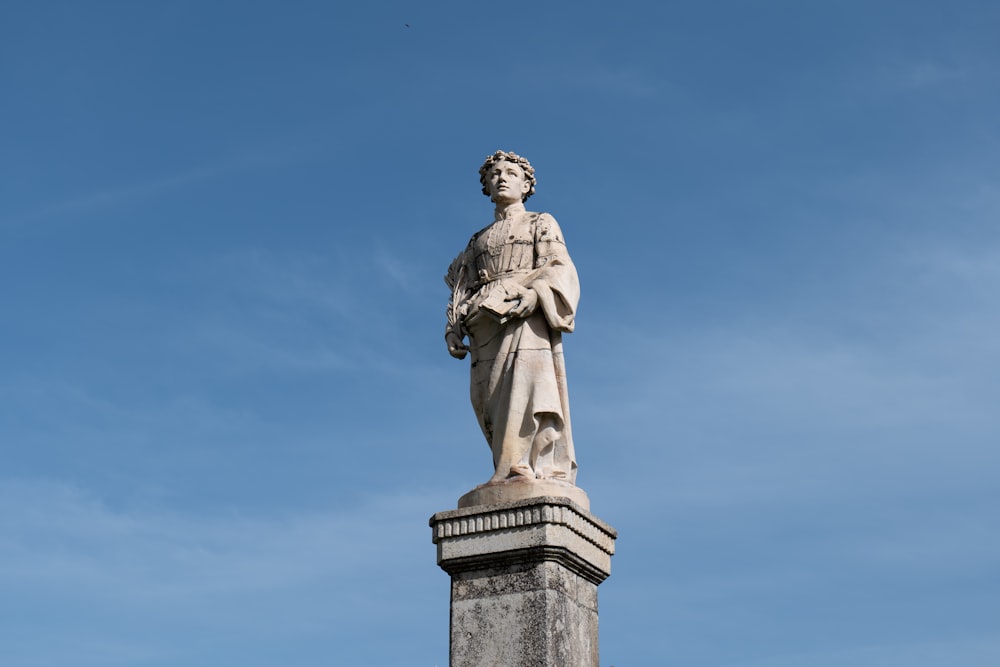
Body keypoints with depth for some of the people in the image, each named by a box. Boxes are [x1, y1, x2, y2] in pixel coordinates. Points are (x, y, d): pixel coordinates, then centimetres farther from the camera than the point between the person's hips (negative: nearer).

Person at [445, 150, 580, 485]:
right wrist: (453, 327, 6)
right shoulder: (478, 240, 32)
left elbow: (559, 268, 4)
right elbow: (461, 288, 25)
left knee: (529, 387, -24)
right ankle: (516, 473, -17)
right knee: (490, 400, -11)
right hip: (485, 323, 4)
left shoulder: (541, 224, 20)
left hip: (527, 318, -4)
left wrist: (533, 295, -17)